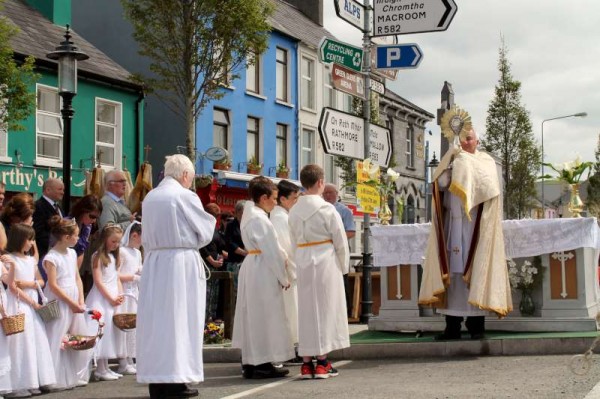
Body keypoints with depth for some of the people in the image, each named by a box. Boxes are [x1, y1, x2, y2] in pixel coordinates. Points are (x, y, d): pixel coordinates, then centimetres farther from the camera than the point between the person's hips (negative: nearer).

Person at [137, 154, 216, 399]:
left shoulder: (149, 198, 8)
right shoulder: (185, 196, -9)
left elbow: (146, 237, 12)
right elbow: (205, 233, -2)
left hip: (154, 262, 5)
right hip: (182, 263, -5)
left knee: (156, 319, 7)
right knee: (180, 319, -1)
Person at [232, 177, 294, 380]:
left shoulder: (249, 214, 13)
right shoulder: (260, 220, -18)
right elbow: (272, 252, -17)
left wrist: (284, 257, 2)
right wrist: (283, 278, -9)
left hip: (251, 268, 10)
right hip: (263, 272, -10)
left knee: (252, 316, 12)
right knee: (264, 316, -4)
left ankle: (250, 363, 16)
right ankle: (263, 365, -1)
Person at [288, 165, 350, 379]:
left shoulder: (294, 211, 4)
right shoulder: (327, 209, -11)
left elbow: (294, 242, 8)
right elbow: (340, 241, -6)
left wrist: (300, 263, 15)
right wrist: (343, 267, 7)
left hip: (303, 263, 5)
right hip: (325, 262, -5)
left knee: (306, 310, 8)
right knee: (325, 308, 3)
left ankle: (306, 363, 9)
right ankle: (322, 362, 3)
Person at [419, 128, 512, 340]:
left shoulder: (486, 161, 7)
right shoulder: (452, 160, 15)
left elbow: (488, 185, -12)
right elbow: (440, 183, -1)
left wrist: (466, 163, -9)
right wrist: (452, 162, -9)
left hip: (474, 226, -3)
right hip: (453, 225, 3)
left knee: (474, 273, -6)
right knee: (452, 272, -1)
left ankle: (476, 324, -3)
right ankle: (453, 325, 1)